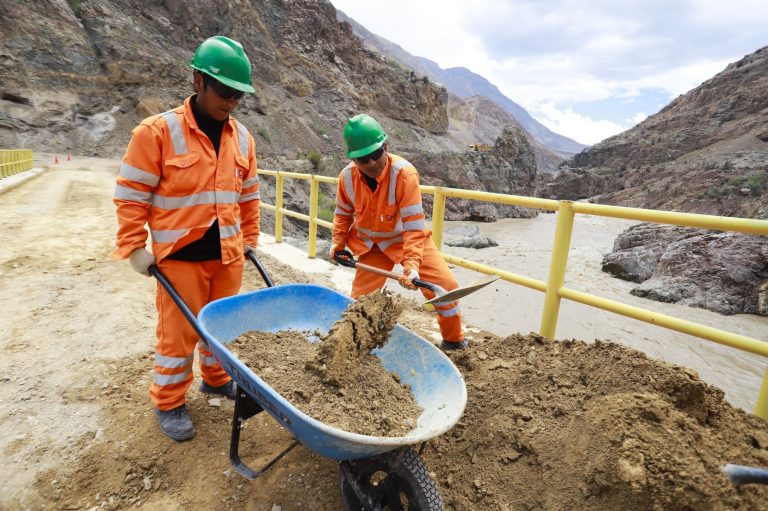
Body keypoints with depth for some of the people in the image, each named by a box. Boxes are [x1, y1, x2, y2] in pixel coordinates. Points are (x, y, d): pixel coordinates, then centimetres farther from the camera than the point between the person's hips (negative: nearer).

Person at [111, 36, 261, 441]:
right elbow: (131, 195, -6)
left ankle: (215, 378, 40)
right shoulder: (157, 132, -10)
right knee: (178, 333, 7)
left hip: (228, 254, 5)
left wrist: (250, 239, 15)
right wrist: (134, 247, -7)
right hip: (180, 255, -4)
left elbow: (248, 196, 13)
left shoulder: (242, 138, 5)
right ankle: (169, 403, 27)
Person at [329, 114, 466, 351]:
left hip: (411, 239, -3)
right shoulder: (347, 177, -16)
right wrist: (338, 242, -5)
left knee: (445, 285, -12)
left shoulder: (404, 173, -30)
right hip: (372, 244, 3)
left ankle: (453, 340, 14)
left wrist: (412, 264, -40)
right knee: (360, 297, 5)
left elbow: (414, 225, -31)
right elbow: (343, 213, 5)